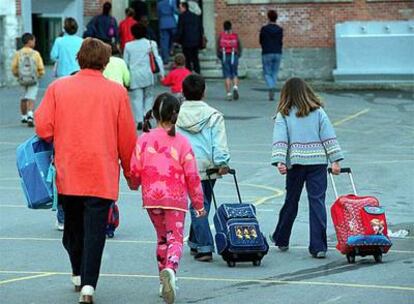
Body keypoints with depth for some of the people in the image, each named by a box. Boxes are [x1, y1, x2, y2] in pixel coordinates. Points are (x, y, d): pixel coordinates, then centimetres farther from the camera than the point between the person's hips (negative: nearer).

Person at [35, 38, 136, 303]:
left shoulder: (57, 88, -2)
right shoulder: (117, 92, -3)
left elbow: (43, 128, -6)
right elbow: (127, 137, 0)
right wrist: (130, 172, 13)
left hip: (67, 172, 2)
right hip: (102, 174, -2)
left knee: (73, 225, 19)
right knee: (95, 229, -2)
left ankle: (78, 275, 32)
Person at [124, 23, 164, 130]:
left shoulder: (128, 45, 3)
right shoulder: (150, 44, 1)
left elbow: (126, 63, 7)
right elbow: (157, 58, -5)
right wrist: (162, 72, -4)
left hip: (134, 75, 0)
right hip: (147, 74, 0)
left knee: (136, 98, 2)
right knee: (148, 96, 13)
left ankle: (139, 120, -9)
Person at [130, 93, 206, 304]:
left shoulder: (144, 140, -3)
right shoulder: (181, 142, -7)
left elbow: (135, 171, -3)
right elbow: (192, 175, -5)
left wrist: (136, 184, 21)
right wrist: (198, 203, 4)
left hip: (151, 198, 3)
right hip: (175, 198, -3)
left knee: (162, 237, 19)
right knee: (175, 238, -1)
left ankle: (165, 281, 23)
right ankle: (170, 269, -31)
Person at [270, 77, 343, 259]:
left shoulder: (283, 115, 2)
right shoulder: (318, 112, 5)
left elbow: (280, 140, -8)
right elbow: (329, 137, 1)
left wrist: (279, 161, -15)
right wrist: (335, 160, 0)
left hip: (295, 163, 0)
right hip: (318, 162, 0)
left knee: (291, 201, 15)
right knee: (317, 202, -2)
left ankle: (281, 240, 30)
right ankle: (318, 247, -8)